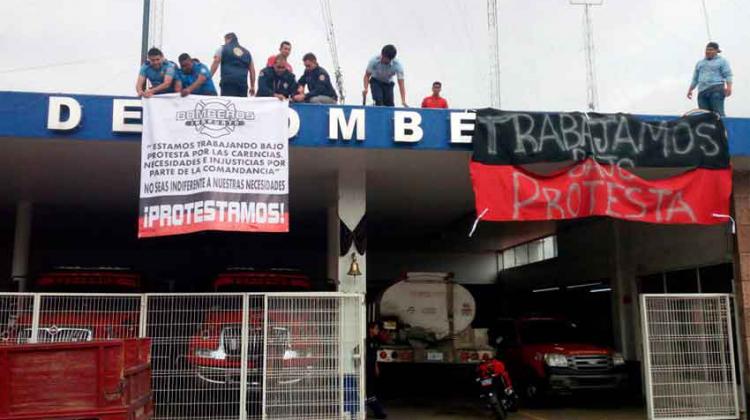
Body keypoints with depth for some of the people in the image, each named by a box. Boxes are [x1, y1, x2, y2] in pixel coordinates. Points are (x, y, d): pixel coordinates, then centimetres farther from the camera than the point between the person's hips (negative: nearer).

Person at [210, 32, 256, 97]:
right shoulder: (246, 52, 23)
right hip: (243, 84, 3)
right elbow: (252, 71, 18)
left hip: (228, 83, -3)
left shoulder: (222, 49, 12)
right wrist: (252, 87, 20)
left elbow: (215, 64, 0)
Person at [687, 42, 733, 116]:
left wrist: (729, 87, -15)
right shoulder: (700, 63, 26)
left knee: (718, 113, -14)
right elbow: (695, 79, 28)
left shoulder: (722, 61, 10)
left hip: (716, 90, -5)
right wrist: (690, 90, 20)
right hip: (702, 91, 5)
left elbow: (728, 75, -1)